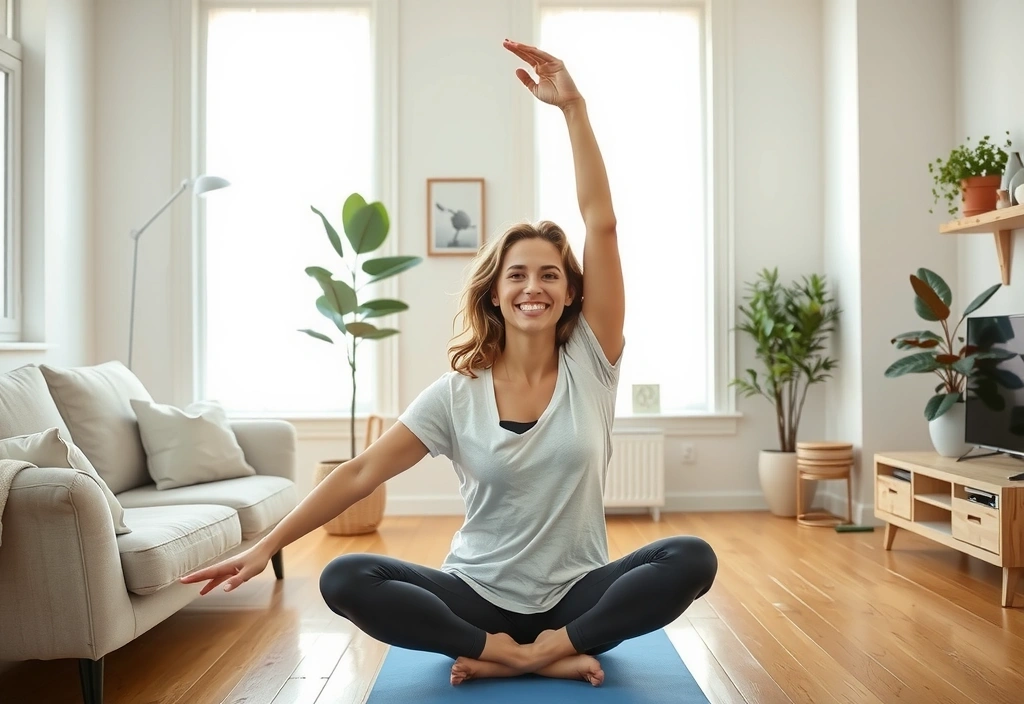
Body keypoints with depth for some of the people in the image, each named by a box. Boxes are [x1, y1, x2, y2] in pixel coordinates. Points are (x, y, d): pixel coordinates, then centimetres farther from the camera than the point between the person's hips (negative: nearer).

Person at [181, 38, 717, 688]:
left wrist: (573, 107, -18)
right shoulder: (456, 394, -4)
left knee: (692, 560, -28)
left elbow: (602, 223, -13)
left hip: (577, 594, 0)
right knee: (344, 581, -22)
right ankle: (548, 657, -21)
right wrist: (266, 547, -14)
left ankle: (518, 655, -19)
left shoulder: (591, 363, -5)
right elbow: (361, 473, -7)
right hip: (479, 596, 1)